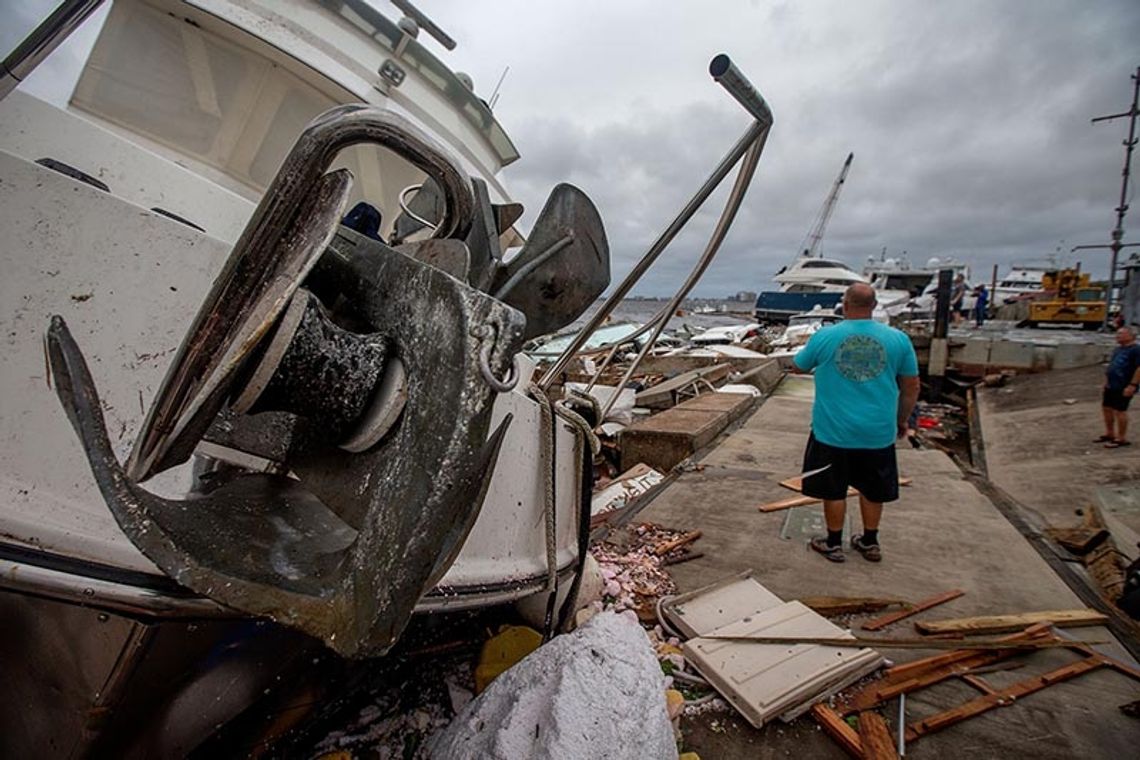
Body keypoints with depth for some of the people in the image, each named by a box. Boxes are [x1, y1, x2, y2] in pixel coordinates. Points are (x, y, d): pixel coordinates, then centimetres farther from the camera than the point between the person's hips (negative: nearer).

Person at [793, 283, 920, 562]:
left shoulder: (824, 337, -8)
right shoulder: (898, 339, -3)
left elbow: (798, 367, 8)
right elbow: (911, 387, 5)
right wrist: (902, 421, 19)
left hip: (833, 432, -2)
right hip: (878, 433, 3)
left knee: (834, 490, 12)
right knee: (872, 489, 19)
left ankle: (834, 544, 25)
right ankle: (870, 542, 35)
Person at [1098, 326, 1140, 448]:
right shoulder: (1117, 349, 16)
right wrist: (1106, 379, 18)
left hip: (1124, 388, -9)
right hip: (1111, 386, 9)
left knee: (1119, 411, -5)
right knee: (1106, 408, 14)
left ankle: (1121, 439, 4)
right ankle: (1110, 434, 27)